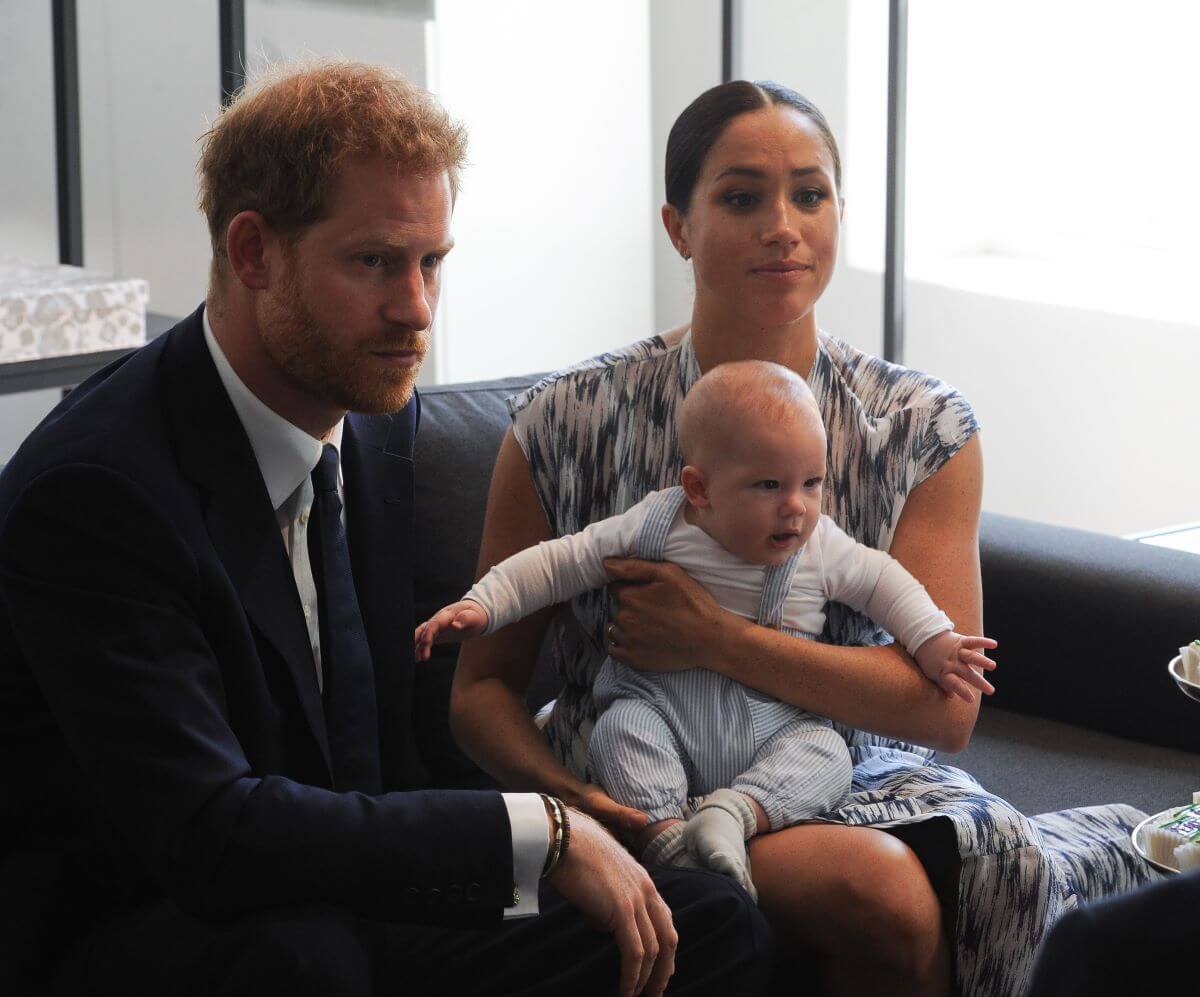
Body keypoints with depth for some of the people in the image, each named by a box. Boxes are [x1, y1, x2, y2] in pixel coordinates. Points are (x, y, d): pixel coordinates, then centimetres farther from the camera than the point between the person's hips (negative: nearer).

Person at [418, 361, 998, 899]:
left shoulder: (822, 548, 1)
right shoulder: (657, 525, -5)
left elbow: (884, 583, 16)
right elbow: (561, 563, -1)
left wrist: (934, 642, 6)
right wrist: (479, 607, -7)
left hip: (775, 727, 2)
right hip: (662, 704, -2)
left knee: (826, 753, -26)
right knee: (622, 731, -32)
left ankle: (734, 813, -39)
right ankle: (667, 835, -39)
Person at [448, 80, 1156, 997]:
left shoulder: (925, 430, 1)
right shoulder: (565, 425, -3)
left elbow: (945, 704, -7)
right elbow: (483, 688, 1)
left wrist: (717, 639, -17)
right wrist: (567, 796, -20)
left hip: (852, 781, 2)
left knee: (1003, 873, -32)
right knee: (883, 889, -31)